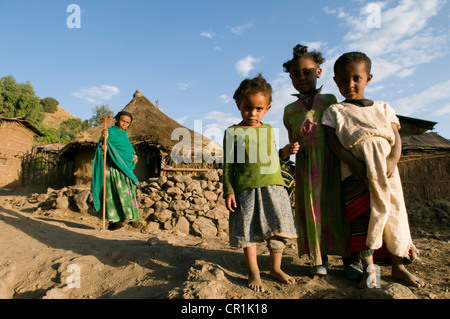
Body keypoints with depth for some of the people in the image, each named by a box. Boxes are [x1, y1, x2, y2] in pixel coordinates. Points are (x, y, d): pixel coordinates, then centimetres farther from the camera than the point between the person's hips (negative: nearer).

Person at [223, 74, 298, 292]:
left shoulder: (268, 130, 13)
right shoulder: (233, 132, -1)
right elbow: (228, 165, -3)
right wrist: (228, 191, -7)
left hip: (274, 187, 5)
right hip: (247, 190, -4)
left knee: (278, 229, 10)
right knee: (249, 232, 5)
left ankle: (276, 268, 31)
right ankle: (253, 273, 24)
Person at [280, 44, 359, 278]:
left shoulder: (331, 101, 5)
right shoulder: (290, 111, 9)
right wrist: (286, 151, -8)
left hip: (332, 165, -1)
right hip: (306, 169, 2)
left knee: (338, 208, 2)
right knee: (311, 209, 5)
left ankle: (348, 259, 18)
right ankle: (320, 258, 21)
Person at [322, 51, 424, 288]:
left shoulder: (383, 108, 18)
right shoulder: (334, 111, 10)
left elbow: (396, 137, 9)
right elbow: (333, 141, -1)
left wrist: (392, 160, -11)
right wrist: (351, 161, -17)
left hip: (385, 168, 3)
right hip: (355, 170, -3)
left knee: (394, 212, 5)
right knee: (362, 216, -4)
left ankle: (398, 267, 21)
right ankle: (368, 267, 10)